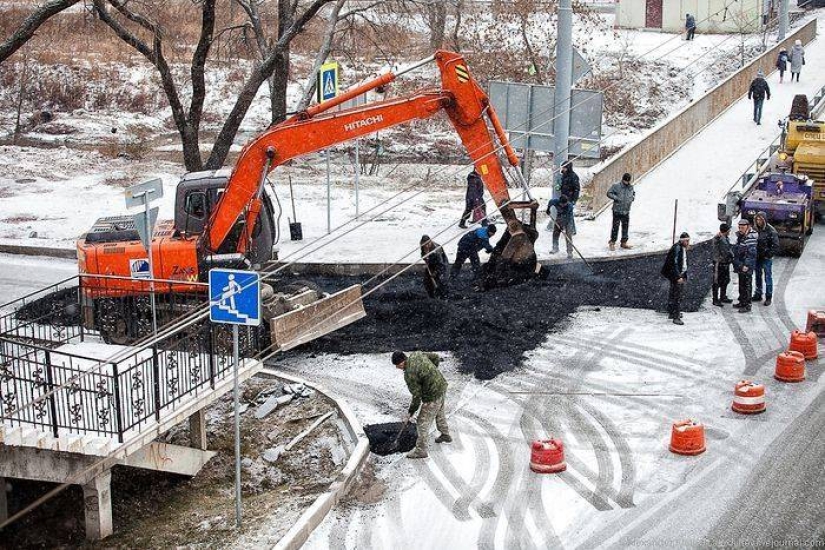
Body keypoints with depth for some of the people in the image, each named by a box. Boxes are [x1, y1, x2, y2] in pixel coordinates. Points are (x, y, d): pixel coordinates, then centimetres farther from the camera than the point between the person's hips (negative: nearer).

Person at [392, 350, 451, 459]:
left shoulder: (409, 375, -26)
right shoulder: (416, 354, -5)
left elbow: (417, 397, -20)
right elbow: (436, 358, 8)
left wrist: (410, 413, -8)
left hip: (433, 395, -9)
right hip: (442, 385, 9)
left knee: (423, 422, 3)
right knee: (439, 412, 31)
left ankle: (421, 450, 12)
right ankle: (445, 435, 51)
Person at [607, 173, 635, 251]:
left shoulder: (631, 187, 9)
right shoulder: (616, 186, -9)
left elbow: (633, 193, 28)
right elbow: (609, 193, -7)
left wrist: (633, 197, 7)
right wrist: (616, 198, -18)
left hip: (626, 211, 6)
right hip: (617, 210, -5)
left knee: (625, 227, 10)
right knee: (615, 226, -4)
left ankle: (624, 242, 21)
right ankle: (612, 242, 8)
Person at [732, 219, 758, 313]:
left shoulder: (750, 238, -17)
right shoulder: (740, 236, 12)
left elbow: (751, 253, -22)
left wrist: (747, 265, -24)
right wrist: (736, 264, 22)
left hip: (747, 267, -10)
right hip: (740, 266, 10)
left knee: (747, 285, -4)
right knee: (741, 285, 19)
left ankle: (747, 305, 1)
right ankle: (742, 302, 31)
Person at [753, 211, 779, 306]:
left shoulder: (771, 231, -13)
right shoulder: (757, 229, 4)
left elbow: (776, 246, -12)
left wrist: (768, 254, -17)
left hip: (767, 258, -6)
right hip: (757, 257, 6)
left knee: (768, 278, 0)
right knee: (758, 277, 15)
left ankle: (768, 297, 8)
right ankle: (758, 295, 27)